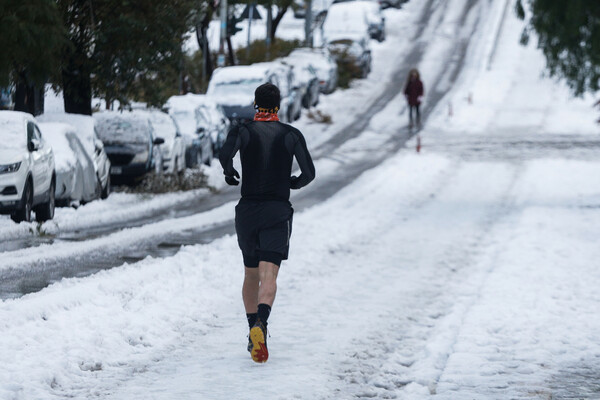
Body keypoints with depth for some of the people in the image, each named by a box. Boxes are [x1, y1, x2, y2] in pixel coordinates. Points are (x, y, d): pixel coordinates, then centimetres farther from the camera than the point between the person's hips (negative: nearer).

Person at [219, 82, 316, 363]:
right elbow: (309, 173, -3)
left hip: (247, 211, 2)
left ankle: (253, 330, 20)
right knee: (268, 275, -12)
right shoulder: (292, 135, 2)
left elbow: (225, 154, -19)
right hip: (278, 212, -2)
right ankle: (261, 324, -36)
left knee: (251, 275, 18)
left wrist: (229, 174, 3)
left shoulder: (243, 131, 1)